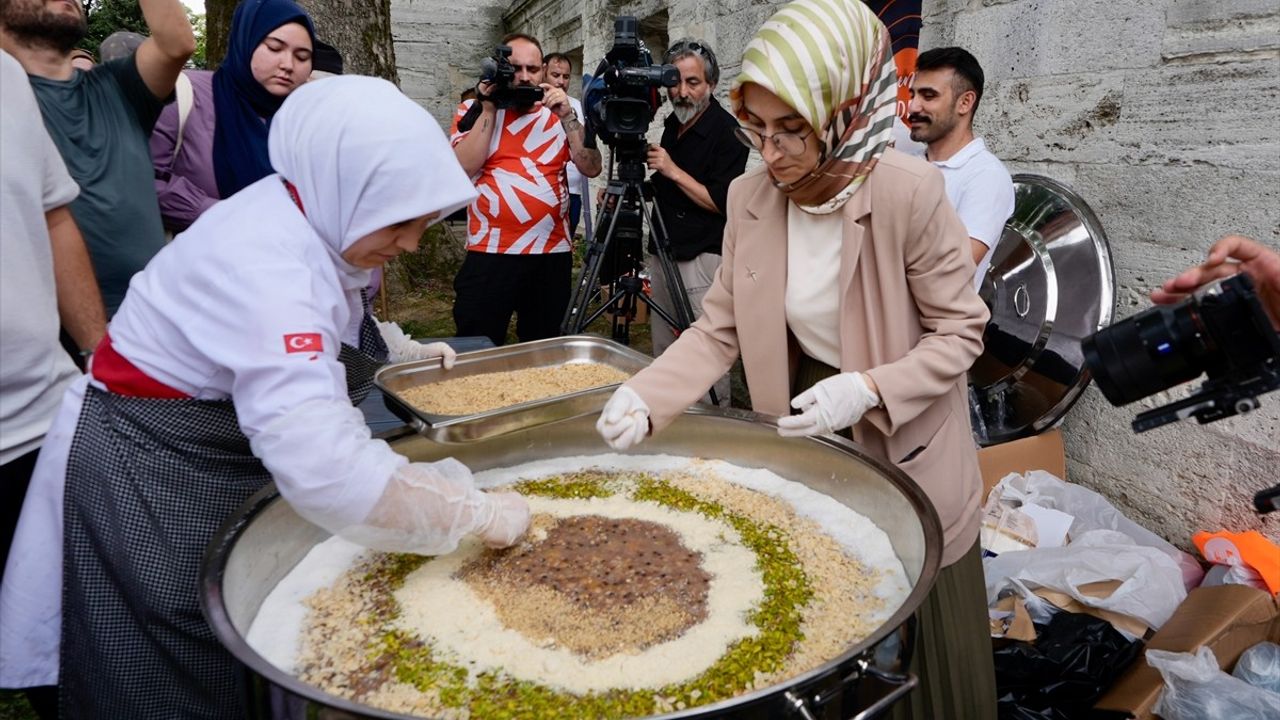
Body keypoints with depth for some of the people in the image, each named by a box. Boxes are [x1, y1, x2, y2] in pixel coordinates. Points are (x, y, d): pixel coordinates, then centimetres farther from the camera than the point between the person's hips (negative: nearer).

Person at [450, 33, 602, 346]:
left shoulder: (557, 113, 10)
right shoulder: (473, 111, 5)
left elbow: (592, 168, -1)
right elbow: (463, 167, -11)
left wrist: (567, 116, -9)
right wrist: (489, 110, -10)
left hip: (552, 254, 2)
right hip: (490, 254, -2)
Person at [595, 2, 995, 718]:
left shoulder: (909, 190, -23)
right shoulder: (750, 197, -9)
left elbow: (960, 331, -14)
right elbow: (719, 328, -4)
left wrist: (866, 389, -28)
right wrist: (646, 397, -18)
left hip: (902, 447, -3)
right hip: (801, 444, 4)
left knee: (913, 642, 16)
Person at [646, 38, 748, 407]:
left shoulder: (726, 131, -11)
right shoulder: (673, 124, 13)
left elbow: (721, 203, -17)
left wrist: (673, 171, -18)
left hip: (702, 259, -8)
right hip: (663, 252, 8)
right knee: (662, 351, 13)